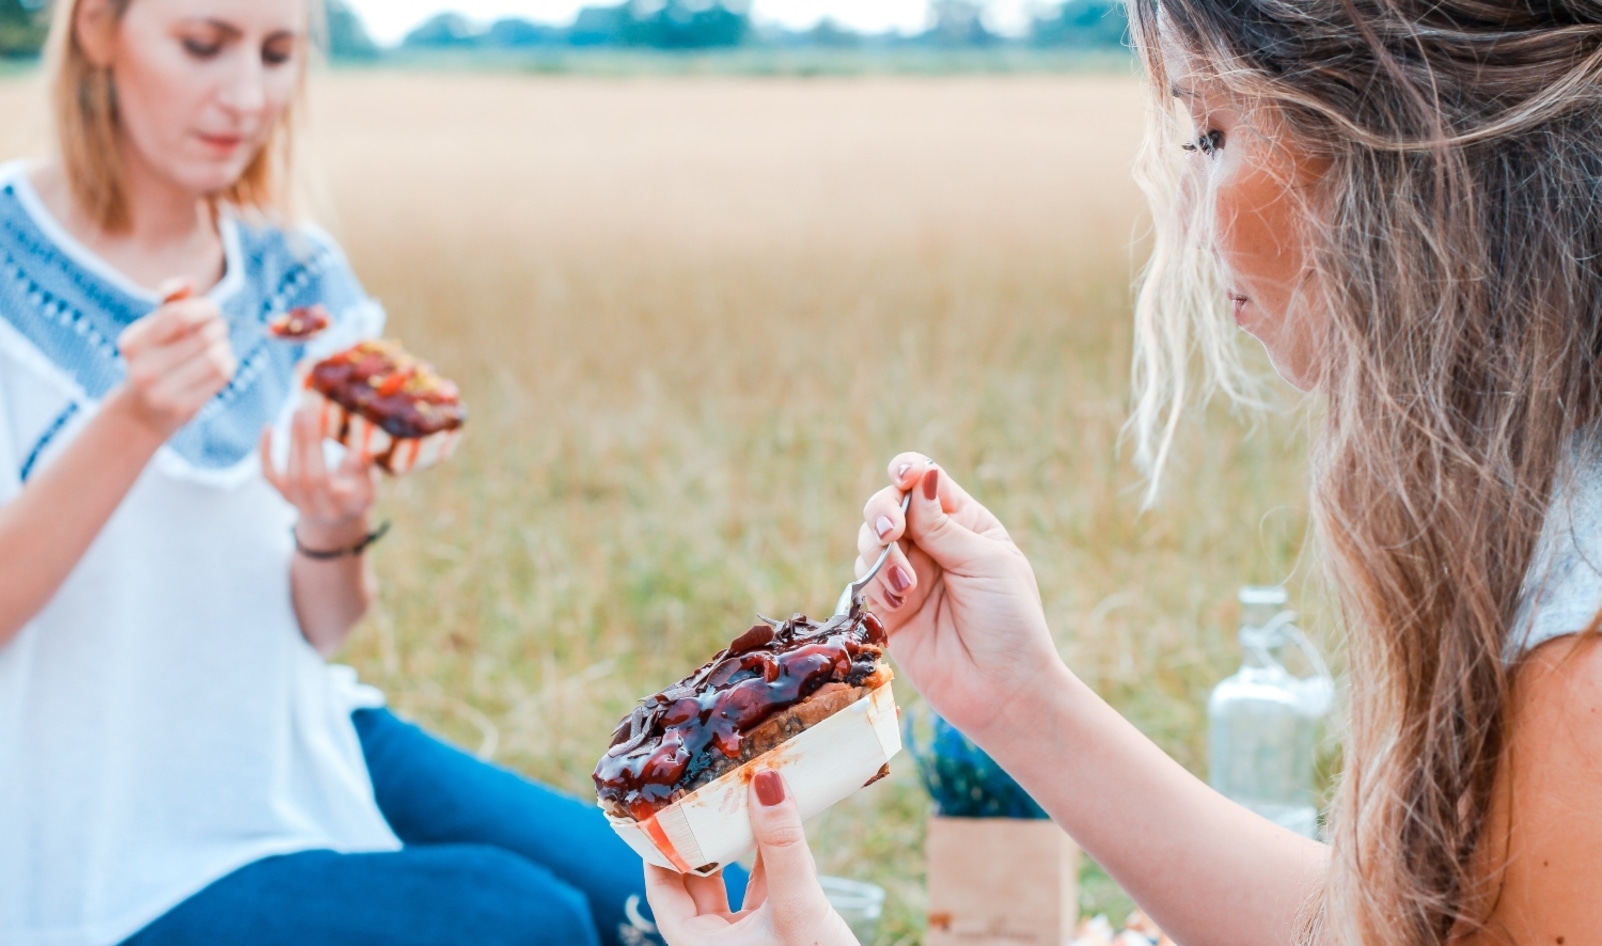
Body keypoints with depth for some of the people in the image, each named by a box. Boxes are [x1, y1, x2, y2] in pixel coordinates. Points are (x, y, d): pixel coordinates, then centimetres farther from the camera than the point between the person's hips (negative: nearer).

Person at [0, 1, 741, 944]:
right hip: (114, 855, -5)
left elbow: (323, 625, 2)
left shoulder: (300, 279, 3)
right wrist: (133, 422, -30)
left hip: (300, 751, 5)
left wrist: (331, 530, -20)